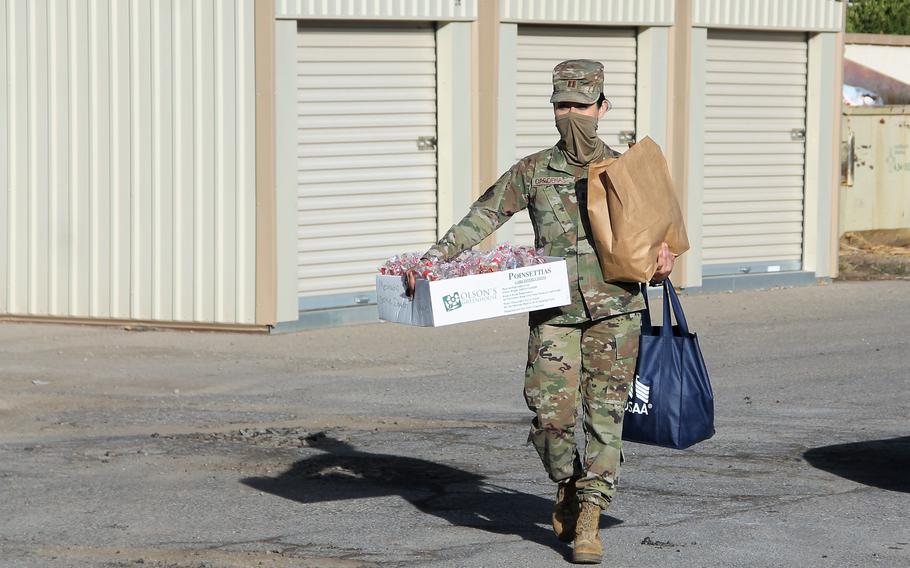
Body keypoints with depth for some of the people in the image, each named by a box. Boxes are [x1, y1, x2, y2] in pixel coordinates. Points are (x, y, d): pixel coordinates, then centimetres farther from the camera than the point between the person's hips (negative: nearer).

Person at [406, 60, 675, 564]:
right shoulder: (534, 171, 7)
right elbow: (484, 216, 4)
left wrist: (662, 253, -12)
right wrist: (433, 259, -4)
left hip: (614, 310, 0)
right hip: (553, 311, 0)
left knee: (604, 414, -2)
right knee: (551, 413, -9)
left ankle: (589, 520, 4)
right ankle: (567, 486, 22)